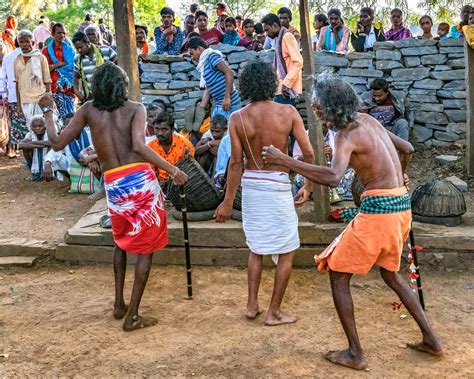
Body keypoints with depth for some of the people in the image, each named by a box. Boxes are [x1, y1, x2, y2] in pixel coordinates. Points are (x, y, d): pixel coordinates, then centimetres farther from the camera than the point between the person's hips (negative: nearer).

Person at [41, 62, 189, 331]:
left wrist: (48, 112, 23)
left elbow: (57, 143, 8)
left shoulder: (88, 110, 6)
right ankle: (132, 316, 10)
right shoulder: (136, 109, 0)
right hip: (142, 180, -3)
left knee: (122, 242, 27)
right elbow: (139, 146, -17)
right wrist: (172, 170, -14)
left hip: (113, 186, 3)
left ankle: (119, 304, 28)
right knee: (145, 248, 8)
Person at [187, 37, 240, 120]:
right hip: (219, 104, 9)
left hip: (228, 103, -9)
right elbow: (207, 90, 18)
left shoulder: (212, 55, -7)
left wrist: (227, 97, -22)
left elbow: (229, 73, -18)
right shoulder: (204, 64, 20)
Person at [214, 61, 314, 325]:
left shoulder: (238, 118, -5)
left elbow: (236, 162, -6)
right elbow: (308, 152, -7)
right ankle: (274, 312, 14)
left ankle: (252, 305, 23)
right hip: (277, 185, -3)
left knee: (256, 247, 21)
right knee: (287, 251, 10)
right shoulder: (288, 112, -9)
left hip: (250, 185, 3)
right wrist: (310, 184, 8)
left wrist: (228, 202, -1)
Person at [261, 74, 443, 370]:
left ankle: (356, 354, 7)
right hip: (401, 204, 9)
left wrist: (285, 161, -30)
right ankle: (431, 340, 29)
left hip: (378, 208, -9)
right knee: (391, 274, 26)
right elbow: (407, 149, 21)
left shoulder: (347, 135, -14)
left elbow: (333, 177, -33)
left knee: (338, 275, 4)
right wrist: (397, 179, 40)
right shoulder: (367, 120, 11)